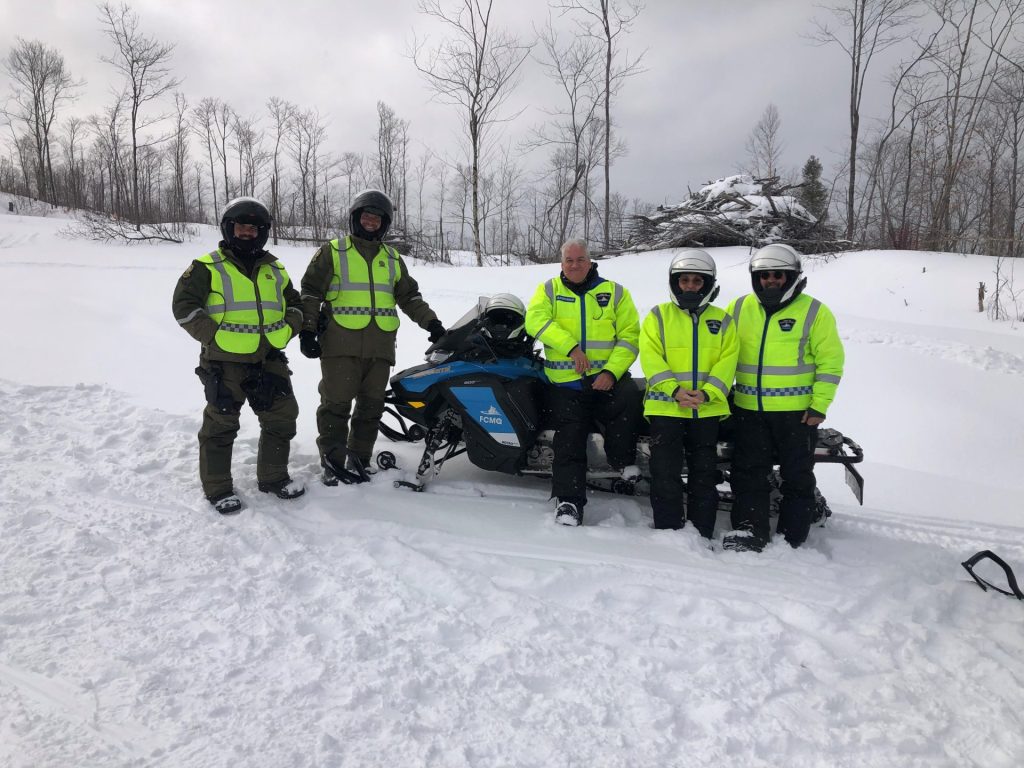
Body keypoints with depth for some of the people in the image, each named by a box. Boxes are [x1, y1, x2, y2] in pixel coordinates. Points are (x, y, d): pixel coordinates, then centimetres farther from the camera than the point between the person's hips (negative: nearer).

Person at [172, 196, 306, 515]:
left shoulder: (275, 270, 14)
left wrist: (285, 330, 3)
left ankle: (273, 477, 24)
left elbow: (295, 305, 22)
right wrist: (214, 335, -13)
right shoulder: (207, 268, -1)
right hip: (225, 360, -5)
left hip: (269, 359, 5)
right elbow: (183, 306, -6)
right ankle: (217, 488, 13)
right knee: (220, 426, 1)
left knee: (282, 418, 8)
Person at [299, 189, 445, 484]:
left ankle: (358, 458, 16)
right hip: (340, 344, -3)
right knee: (336, 403, -4)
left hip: (380, 346, 4)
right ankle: (333, 460, 7)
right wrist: (306, 330, -5)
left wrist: (431, 322, 6)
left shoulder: (393, 259, 19)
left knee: (371, 405, 5)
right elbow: (311, 292, 4)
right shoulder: (332, 252, 7)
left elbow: (410, 297, 19)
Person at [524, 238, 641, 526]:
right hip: (565, 383, 1)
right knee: (569, 440, -4)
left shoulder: (615, 292, 8)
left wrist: (611, 372, -15)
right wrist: (571, 347, -24)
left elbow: (629, 335, 1)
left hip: (607, 376, -1)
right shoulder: (548, 290, 9)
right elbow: (535, 320, -11)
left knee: (628, 398, -30)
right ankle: (568, 501, 4)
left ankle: (623, 460, -9)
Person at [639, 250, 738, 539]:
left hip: (708, 409, 2)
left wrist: (706, 393, -16)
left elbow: (727, 361, 0)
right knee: (665, 474, -2)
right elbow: (651, 358, -5)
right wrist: (675, 390, -18)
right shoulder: (658, 316, 5)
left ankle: (702, 535, 18)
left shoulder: (723, 321, 10)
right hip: (665, 407, -2)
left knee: (704, 475, 8)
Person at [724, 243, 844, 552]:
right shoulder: (739, 308, 7)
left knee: (797, 477, 5)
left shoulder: (814, 312, -3)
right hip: (749, 410, 3)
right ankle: (750, 531, 7)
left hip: (797, 412, -3)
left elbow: (830, 362, -4)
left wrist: (819, 406, -10)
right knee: (748, 473, 2)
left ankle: (791, 539, 14)